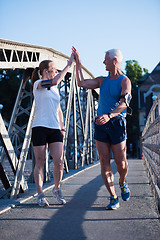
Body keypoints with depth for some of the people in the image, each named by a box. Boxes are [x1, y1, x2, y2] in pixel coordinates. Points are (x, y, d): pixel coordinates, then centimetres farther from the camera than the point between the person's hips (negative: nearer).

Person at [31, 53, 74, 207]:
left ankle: (57, 190, 17)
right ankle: (40, 194, 10)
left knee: (59, 163, -3)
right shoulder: (37, 84, -1)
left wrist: (62, 128, 18)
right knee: (40, 163, 0)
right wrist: (68, 65, -15)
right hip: (40, 128, -5)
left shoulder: (55, 89, 19)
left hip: (55, 129, 5)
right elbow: (55, 81, -21)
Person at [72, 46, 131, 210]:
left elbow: (124, 103, -17)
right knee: (104, 162, -2)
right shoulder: (102, 80, 16)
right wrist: (78, 62, 11)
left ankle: (123, 184, 31)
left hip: (117, 124, -5)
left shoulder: (125, 81, -3)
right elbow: (81, 83, 11)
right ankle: (113, 198, 3)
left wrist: (109, 115, -33)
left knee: (121, 163, -2)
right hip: (100, 124, 5)